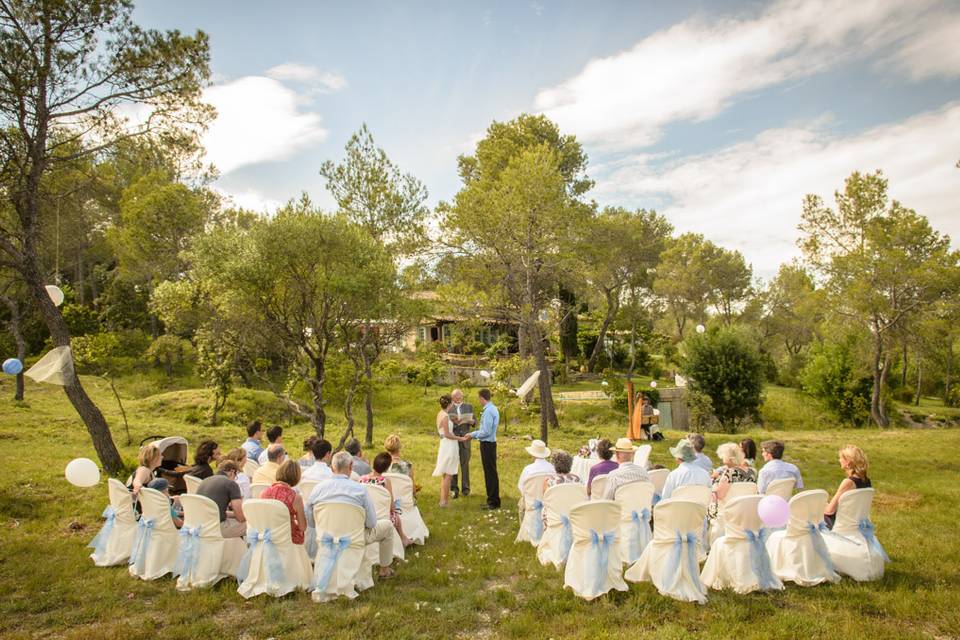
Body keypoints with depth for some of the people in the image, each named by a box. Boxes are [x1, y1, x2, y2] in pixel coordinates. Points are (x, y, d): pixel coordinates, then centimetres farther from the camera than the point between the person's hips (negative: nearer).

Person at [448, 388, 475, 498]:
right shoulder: (449, 408, 2)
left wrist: (471, 421, -14)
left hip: (465, 439, 2)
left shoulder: (469, 407, 10)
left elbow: (474, 421, 8)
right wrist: (453, 422, -21)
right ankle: (453, 489, 10)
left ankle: (465, 488, 16)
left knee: (465, 464, 6)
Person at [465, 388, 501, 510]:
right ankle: (492, 499, 25)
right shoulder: (493, 408, 11)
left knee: (490, 473, -1)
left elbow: (486, 432, -22)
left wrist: (473, 435, -8)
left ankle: (493, 502, 7)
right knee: (491, 473, 16)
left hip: (487, 444, -10)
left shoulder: (488, 411, -20)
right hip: (490, 443, 10)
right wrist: (474, 434, 16)